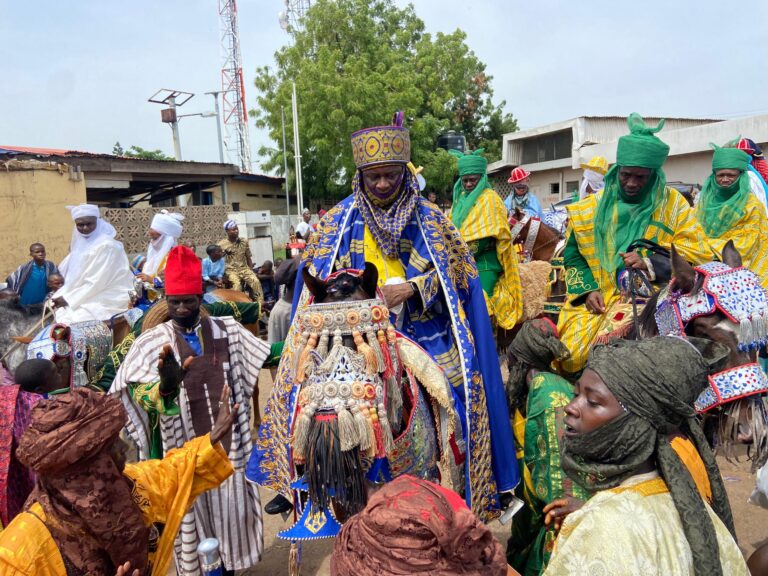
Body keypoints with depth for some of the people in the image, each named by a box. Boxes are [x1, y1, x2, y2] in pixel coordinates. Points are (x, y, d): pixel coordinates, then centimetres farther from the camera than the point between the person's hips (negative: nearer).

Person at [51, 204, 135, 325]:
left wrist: (68, 299, -13)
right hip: (85, 299, 8)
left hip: (106, 302, -8)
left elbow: (96, 282, -18)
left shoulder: (107, 246, -16)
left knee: (69, 322, -19)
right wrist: (62, 297, -1)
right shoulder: (81, 243, 9)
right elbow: (70, 277, 12)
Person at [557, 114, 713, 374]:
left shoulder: (672, 204, 4)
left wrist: (650, 264, -14)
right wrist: (587, 289, -5)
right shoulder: (593, 206, 8)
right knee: (570, 355, -17)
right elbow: (573, 255, 11)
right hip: (595, 295, 3)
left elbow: (700, 252, -1)